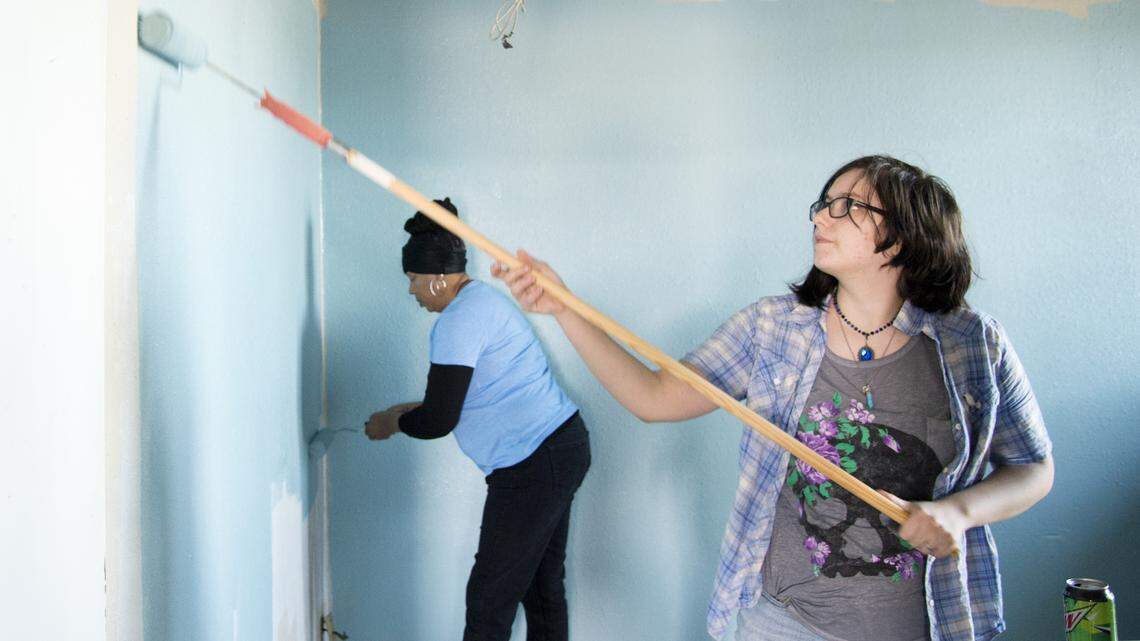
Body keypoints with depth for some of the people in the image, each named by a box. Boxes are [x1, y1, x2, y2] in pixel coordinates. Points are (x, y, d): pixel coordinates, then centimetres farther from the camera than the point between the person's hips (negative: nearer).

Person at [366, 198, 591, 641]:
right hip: (562, 446, 10)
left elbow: (439, 422, -17)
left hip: (533, 466, -10)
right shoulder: (483, 298, 15)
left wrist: (393, 423, 2)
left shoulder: (459, 319, -17)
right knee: (542, 585, 18)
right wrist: (413, 410, 22)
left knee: (489, 600, 1)